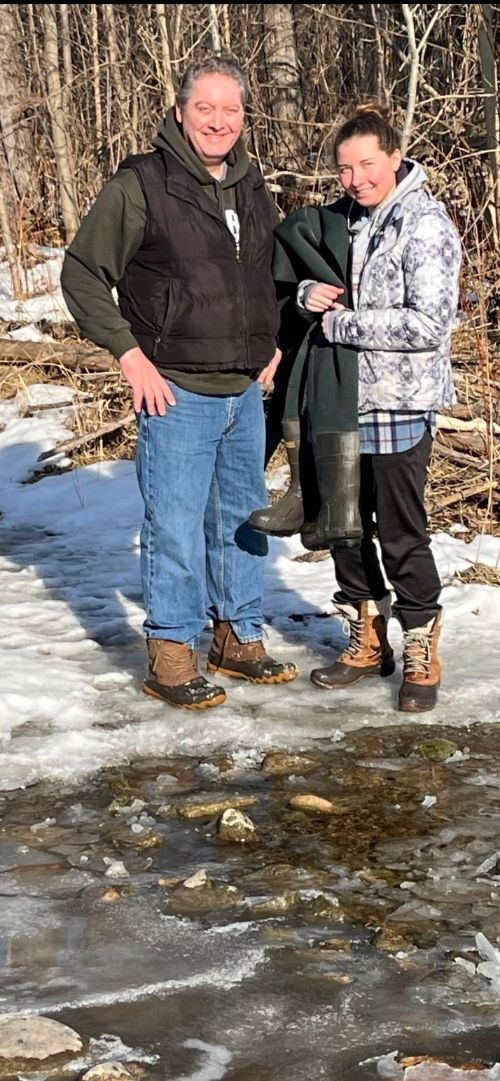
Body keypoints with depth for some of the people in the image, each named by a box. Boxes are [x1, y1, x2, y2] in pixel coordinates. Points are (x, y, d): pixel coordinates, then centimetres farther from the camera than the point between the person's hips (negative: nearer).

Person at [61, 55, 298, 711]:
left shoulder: (253, 190, 10)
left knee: (243, 519, 15)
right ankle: (170, 655, 9)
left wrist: (274, 342, 13)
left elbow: (276, 274, 26)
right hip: (177, 393, -6)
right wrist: (130, 354, -12)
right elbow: (82, 272, -7)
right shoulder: (141, 184, -9)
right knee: (176, 526, -3)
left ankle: (238, 637, 29)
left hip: (245, 391, 7)